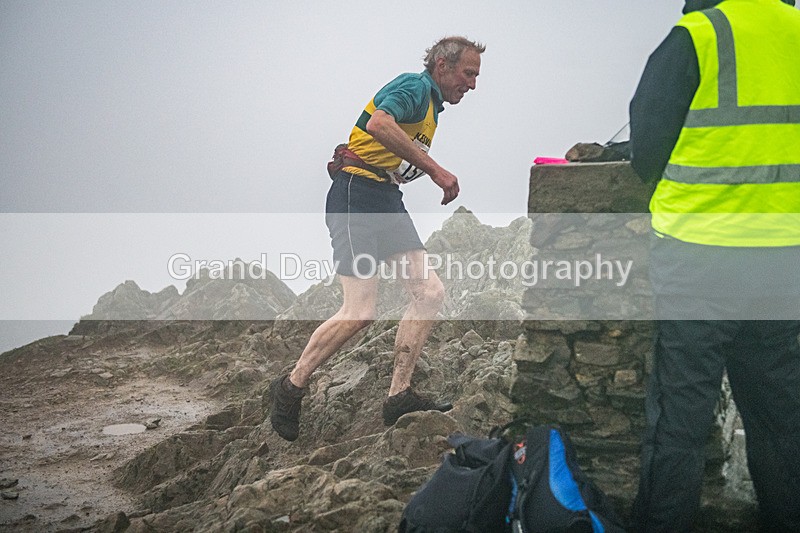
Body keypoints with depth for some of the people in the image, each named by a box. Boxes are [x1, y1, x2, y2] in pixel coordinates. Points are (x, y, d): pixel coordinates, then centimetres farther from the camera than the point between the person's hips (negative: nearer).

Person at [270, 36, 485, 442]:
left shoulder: (431, 106, 24)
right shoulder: (414, 86, -7)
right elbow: (378, 123, -28)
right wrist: (435, 169, -25)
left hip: (387, 200, 10)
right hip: (357, 194, -10)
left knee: (430, 293, -3)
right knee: (359, 311, -14)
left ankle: (399, 396, 1)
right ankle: (291, 387, 3)